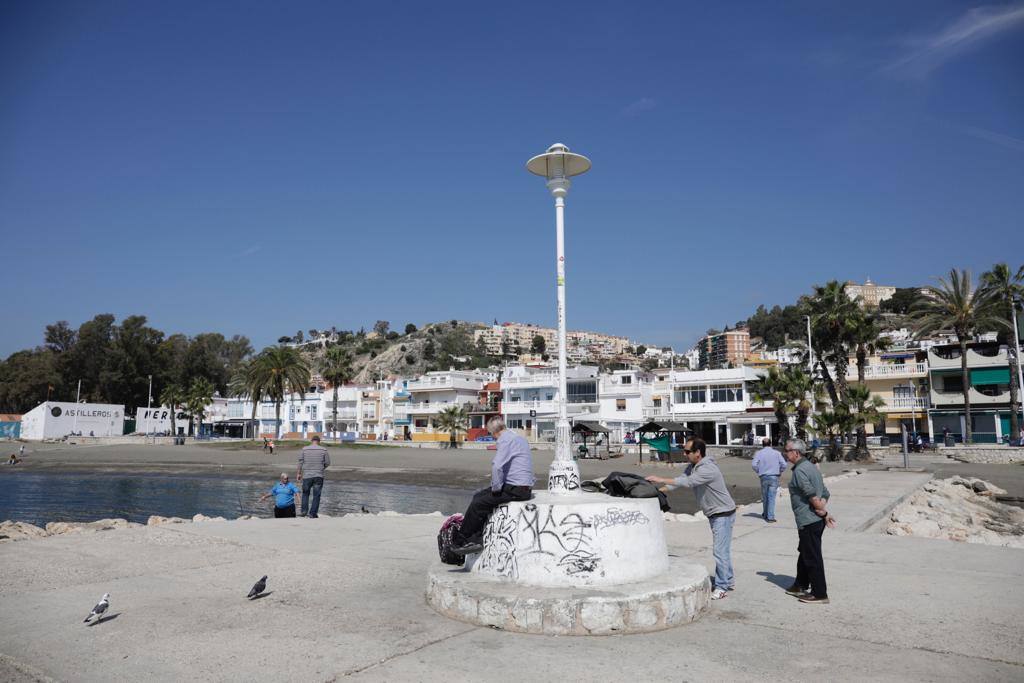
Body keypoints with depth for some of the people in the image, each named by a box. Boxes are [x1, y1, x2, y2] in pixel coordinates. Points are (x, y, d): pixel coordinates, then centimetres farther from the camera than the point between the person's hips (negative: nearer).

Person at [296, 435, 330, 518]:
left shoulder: (304, 449, 2)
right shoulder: (323, 450, -1)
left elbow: (300, 462, 2)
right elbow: (327, 463, 1)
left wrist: (299, 473, 10)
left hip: (307, 475, 1)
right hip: (319, 476, -1)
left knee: (305, 493, 18)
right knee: (316, 495, 4)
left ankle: (304, 510, 9)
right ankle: (312, 513, 3)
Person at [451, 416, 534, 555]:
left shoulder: (505, 440, -14)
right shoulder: (517, 438, 18)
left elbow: (497, 466, -26)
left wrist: (496, 488, -13)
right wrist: (497, 486, 17)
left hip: (516, 490, -10)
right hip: (522, 487, 10)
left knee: (478, 504, -7)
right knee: (478, 496, 13)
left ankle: (459, 541, 7)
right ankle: (477, 540, 10)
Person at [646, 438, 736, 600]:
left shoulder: (708, 469, -29)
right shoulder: (692, 467, 2)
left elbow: (687, 482, -37)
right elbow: (679, 480, -1)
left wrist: (661, 479, -36)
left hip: (723, 514, -10)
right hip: (714, 514, 10)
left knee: (720, 550, -6)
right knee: (723, 549, 20)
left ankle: (721, 587, 3)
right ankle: (729, 581, 33)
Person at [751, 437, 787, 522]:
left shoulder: (759, 453, 1)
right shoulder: (776, 453, 1)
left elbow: (754, 464, -11)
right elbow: (784, 464, -7)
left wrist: (759, 472, 5)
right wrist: (780, 472, 8)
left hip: (764, 477, 1)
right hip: (774, 477, -1)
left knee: (765, 497, 15)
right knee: (771, 497, -2)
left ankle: (765, 514, 28)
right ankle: (770, 517, -6)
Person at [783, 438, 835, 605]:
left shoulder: (799, 470, -17)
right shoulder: (810, 466, 14)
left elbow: (812, 494, -25)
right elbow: (825, 493, 15)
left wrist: (822, 511, -13)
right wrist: (824, 511, 4)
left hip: (808, 521, -10)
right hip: (816, 520, 10)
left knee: (813, 557, -1)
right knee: (804, 553, 22)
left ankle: (819, 594, 7)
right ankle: (800, 585, 35)